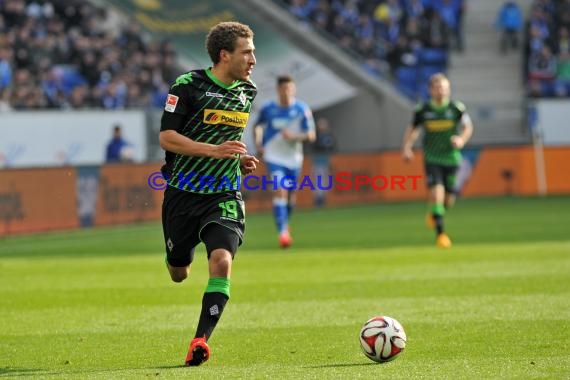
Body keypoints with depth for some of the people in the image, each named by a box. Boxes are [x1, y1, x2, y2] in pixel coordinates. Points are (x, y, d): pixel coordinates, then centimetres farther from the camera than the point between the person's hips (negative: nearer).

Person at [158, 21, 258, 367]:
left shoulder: (248, 91, 6)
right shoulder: (188, 85, -11)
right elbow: (167, 137, -15)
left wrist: (241, 159, 6)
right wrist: (214, 150, -25)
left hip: (224, 195, 2)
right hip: (183, 192, -2)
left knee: (222, 261, -23)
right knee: (178, 274, 12)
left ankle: (201, 340, -20)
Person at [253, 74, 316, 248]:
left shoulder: (302, 109, -7)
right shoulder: (268, 109, -4)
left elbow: (311, 135, -8)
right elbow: (257, 126, 15)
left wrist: (294, 136, -25)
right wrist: (258, 144, 0)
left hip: (293, 157, 2)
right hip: (274, 157, -2)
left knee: (290, 195, 13)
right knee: (280, 191, -20)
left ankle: (285, 222, 43)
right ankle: (283, 232, -22)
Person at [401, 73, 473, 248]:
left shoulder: (457, 108, -3)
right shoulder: (422, 109, -1)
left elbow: (468, 127, -6)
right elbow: (413, 129, 12)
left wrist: (462, 139, -27)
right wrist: (406, 147, -2)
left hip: (451, 157, 1)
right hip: (432, 158, -1)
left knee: (449, 199, 5)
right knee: (436, 191, -18)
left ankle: (434, 214, 40)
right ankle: (440, 233, -15)